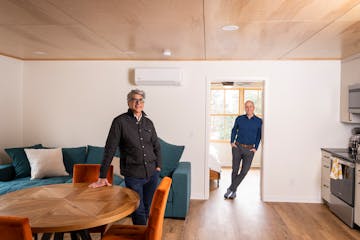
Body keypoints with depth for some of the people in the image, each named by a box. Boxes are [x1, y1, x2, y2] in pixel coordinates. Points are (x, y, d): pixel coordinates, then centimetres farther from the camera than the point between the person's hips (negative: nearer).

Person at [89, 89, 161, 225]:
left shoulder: (148, 122, 6)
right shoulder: (120, 121, -8)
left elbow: (156, 146, 15)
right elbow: (110, 150, -11)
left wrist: (158, 166, 6)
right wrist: (102, 177, -13)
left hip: (152, 174, 5)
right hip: (133, 176, -5)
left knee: (147, 208, 17)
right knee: (138, 211, 4)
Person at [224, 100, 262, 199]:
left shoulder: (259, 121, 0)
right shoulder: (239, 119, 1)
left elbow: (259, 136, 8)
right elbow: (234, 130, 15)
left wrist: (255, 148, -2)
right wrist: (232, 142, 3)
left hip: (249, 149, 0)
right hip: (237, 147, 0)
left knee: (244, 171, -7)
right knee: (235, 170, 3)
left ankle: (230, 189, 5)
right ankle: (234, 192, 19)